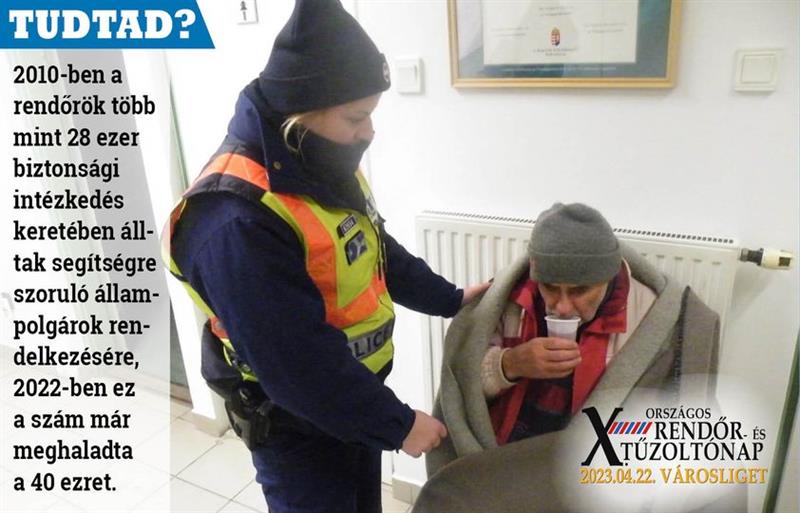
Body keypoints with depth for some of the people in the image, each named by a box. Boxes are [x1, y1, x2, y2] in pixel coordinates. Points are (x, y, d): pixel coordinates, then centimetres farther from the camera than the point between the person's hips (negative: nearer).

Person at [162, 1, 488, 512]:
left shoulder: (323, 163, -4)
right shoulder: (236, 221, -33)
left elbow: (377, 251, 10)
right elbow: (297, 362, -30)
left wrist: (450, 299, 9)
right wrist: (397, 424, -21)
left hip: (355, 395, 8)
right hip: (297, 422, -8)